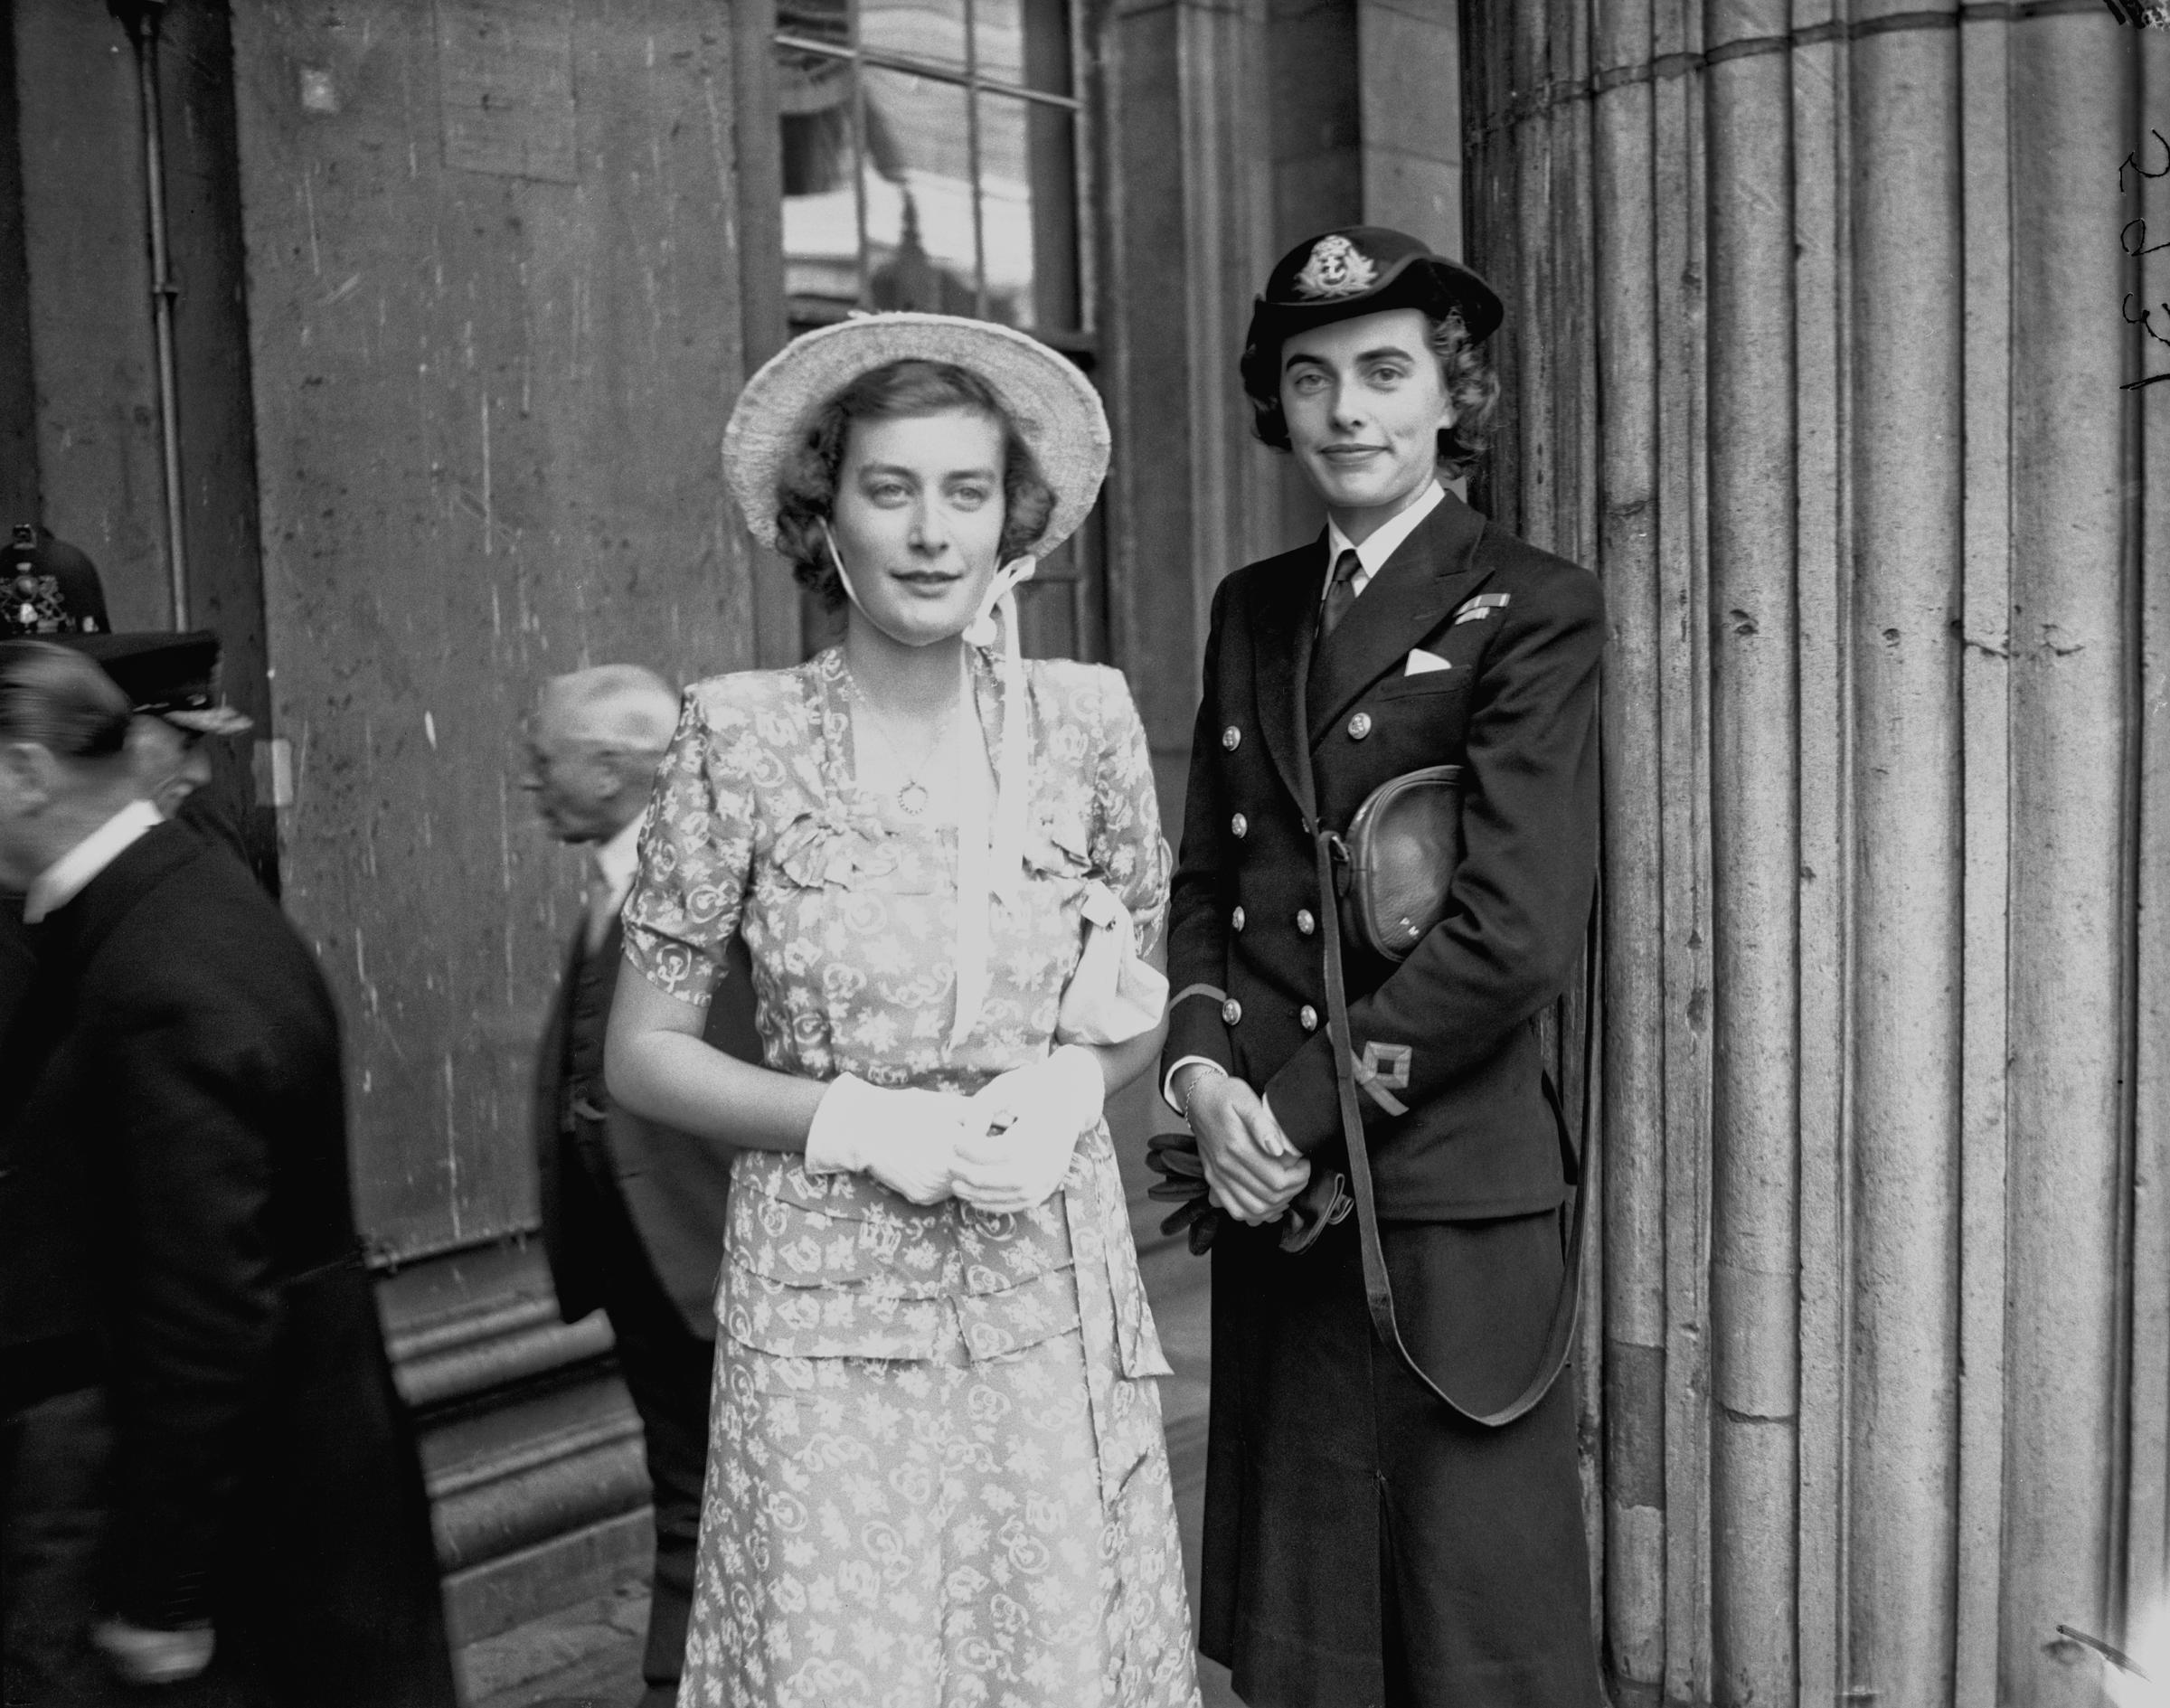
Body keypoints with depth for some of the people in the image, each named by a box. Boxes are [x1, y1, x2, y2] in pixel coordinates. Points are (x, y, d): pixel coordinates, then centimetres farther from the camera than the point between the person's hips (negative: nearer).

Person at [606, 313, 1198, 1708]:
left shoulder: (1086, 717, 0)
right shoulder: (744, 736, -6)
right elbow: (643, 1055, -2)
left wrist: (1070, 1085, -9)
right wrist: (860, 1119, -14)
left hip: (1056, 1294, 2)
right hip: (830, 1310, -2)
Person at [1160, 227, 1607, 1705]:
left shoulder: (1532, 612, -6)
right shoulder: (1252, 608, 12)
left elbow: (1516, 935, -14)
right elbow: (1205, 879, 13)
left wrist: (1300, 1105, -13)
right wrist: (1203, 1063, -5)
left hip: (1453, 1194, -5)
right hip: (1274, 1194, 6)